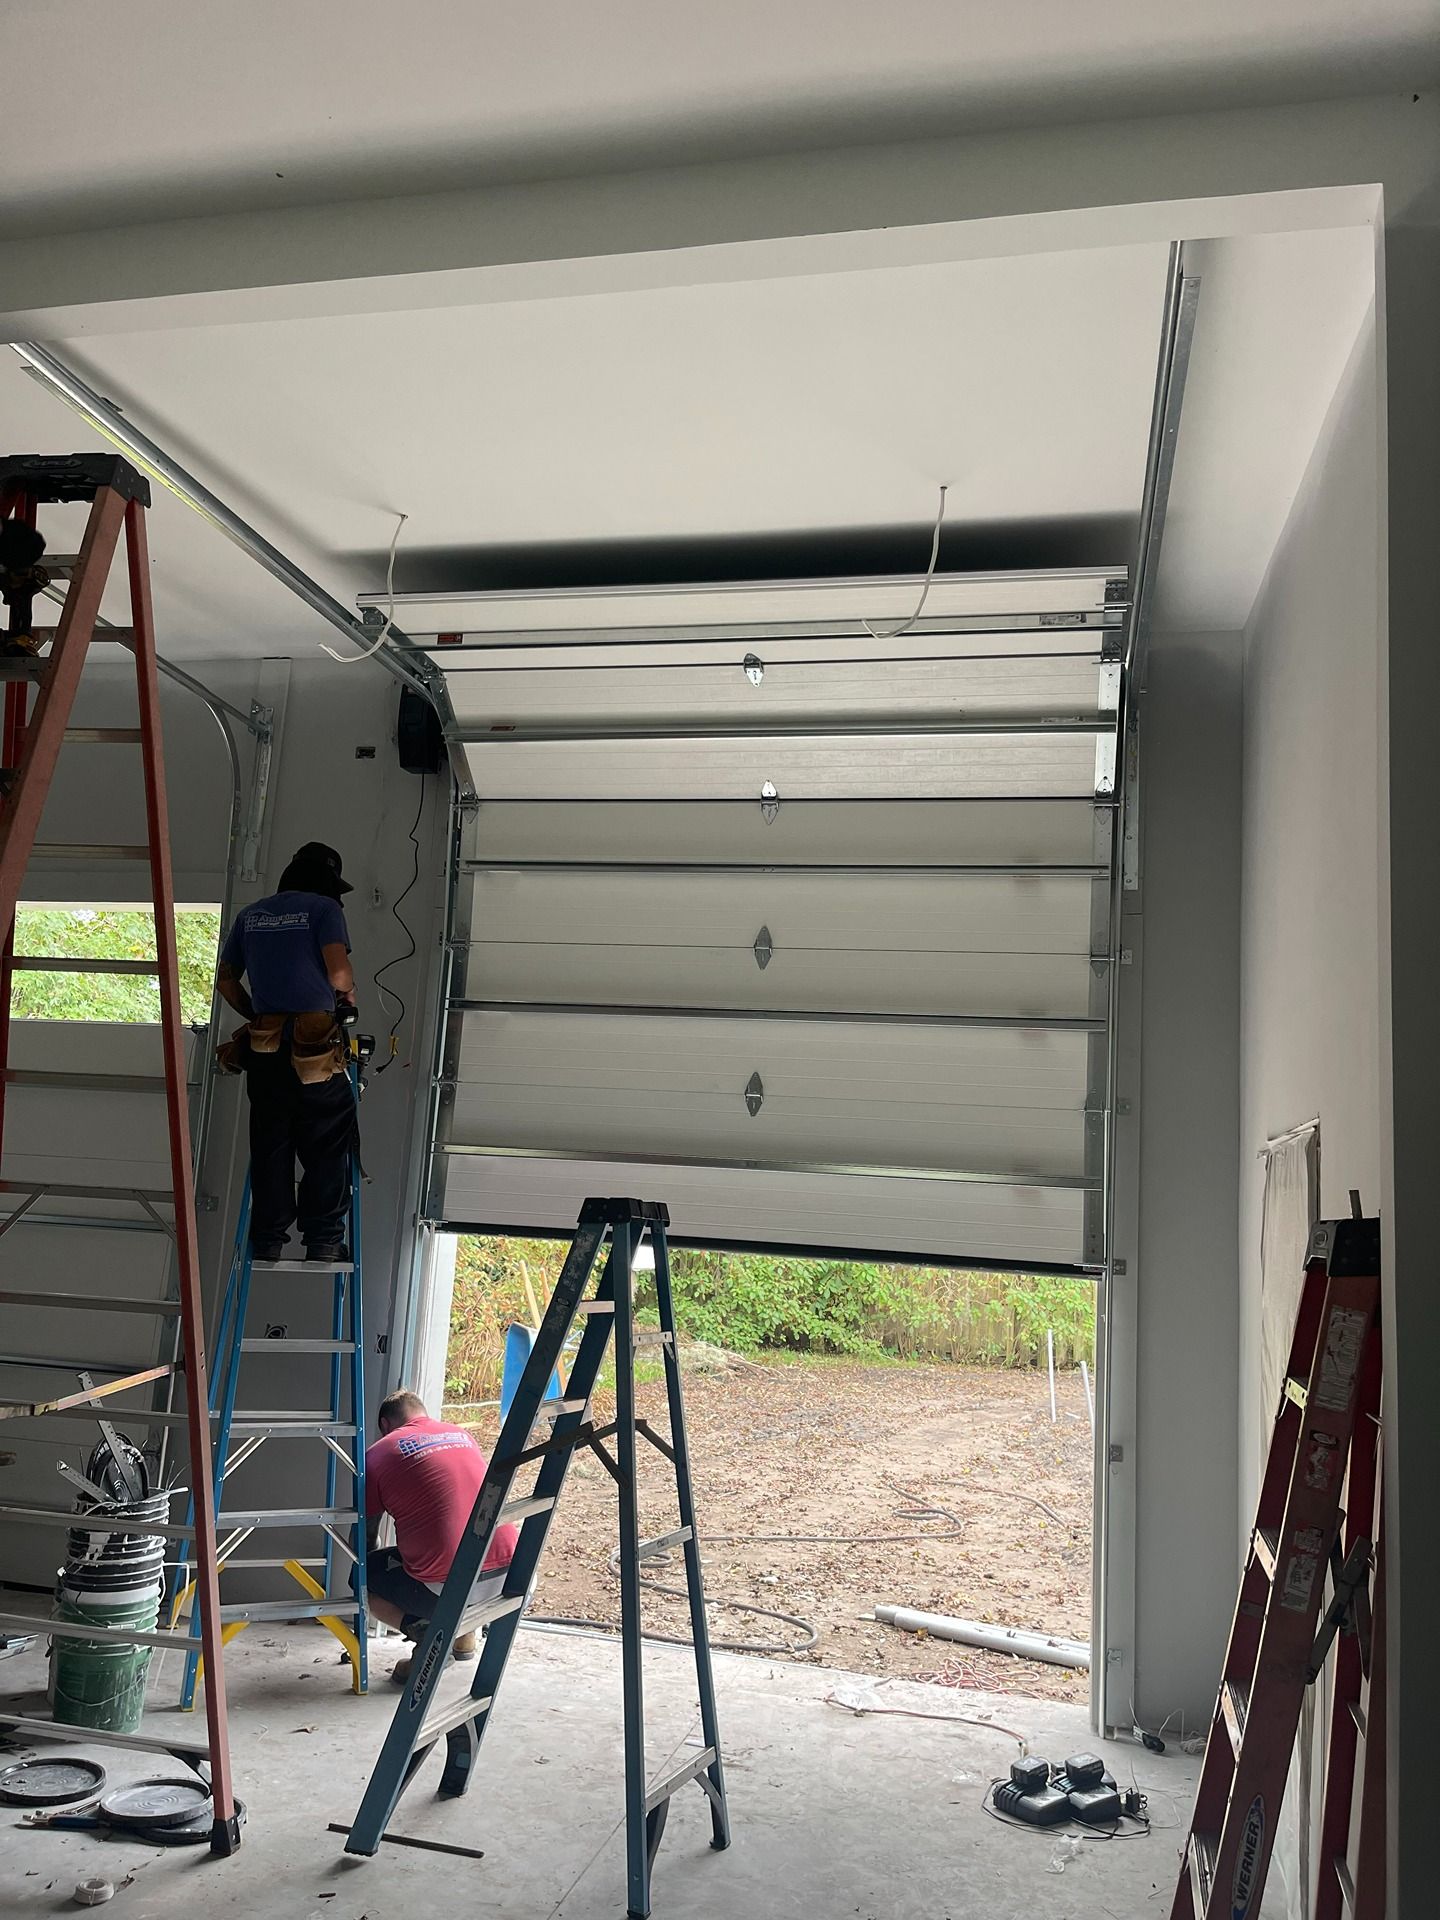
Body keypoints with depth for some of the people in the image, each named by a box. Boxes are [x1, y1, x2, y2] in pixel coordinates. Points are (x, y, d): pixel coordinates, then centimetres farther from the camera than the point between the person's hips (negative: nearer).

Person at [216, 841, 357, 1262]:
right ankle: (323, 1240, 2)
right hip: (316, 1046, -4)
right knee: (327, 1147, 4)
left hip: (264, 1046, 5)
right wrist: (347, 993, 8)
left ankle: (268, 1240, 11)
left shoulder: (250, 915, 16)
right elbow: (339, 971, -12)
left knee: (270, 1147, 10)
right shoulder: (323, 908, 0)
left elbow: (226, 982, 18)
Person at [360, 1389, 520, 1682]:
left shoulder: (379, 1454, 6)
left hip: (447, 1587, -6)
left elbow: (365, 1535, 15)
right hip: (508, 1575, 6)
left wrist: (371, 1567, 37)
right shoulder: (461, 1434, 21)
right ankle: (465, 1639, 27)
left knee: (362, 1576, 20)